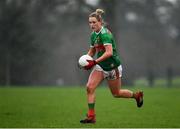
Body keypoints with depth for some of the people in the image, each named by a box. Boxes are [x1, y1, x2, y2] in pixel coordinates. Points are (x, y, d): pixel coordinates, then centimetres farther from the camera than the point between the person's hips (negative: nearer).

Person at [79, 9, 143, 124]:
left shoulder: (105, 34, -23)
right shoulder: (93, 35, 3)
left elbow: (109, 52, -33)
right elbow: (92, 51, 16)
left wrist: (95, 62, -37)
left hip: (113, 66, -7)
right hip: (101, 67, 7)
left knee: (116, 93, 10)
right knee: (90, 87, -11)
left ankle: (137, 95, 38)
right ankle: (91, 116, -7)